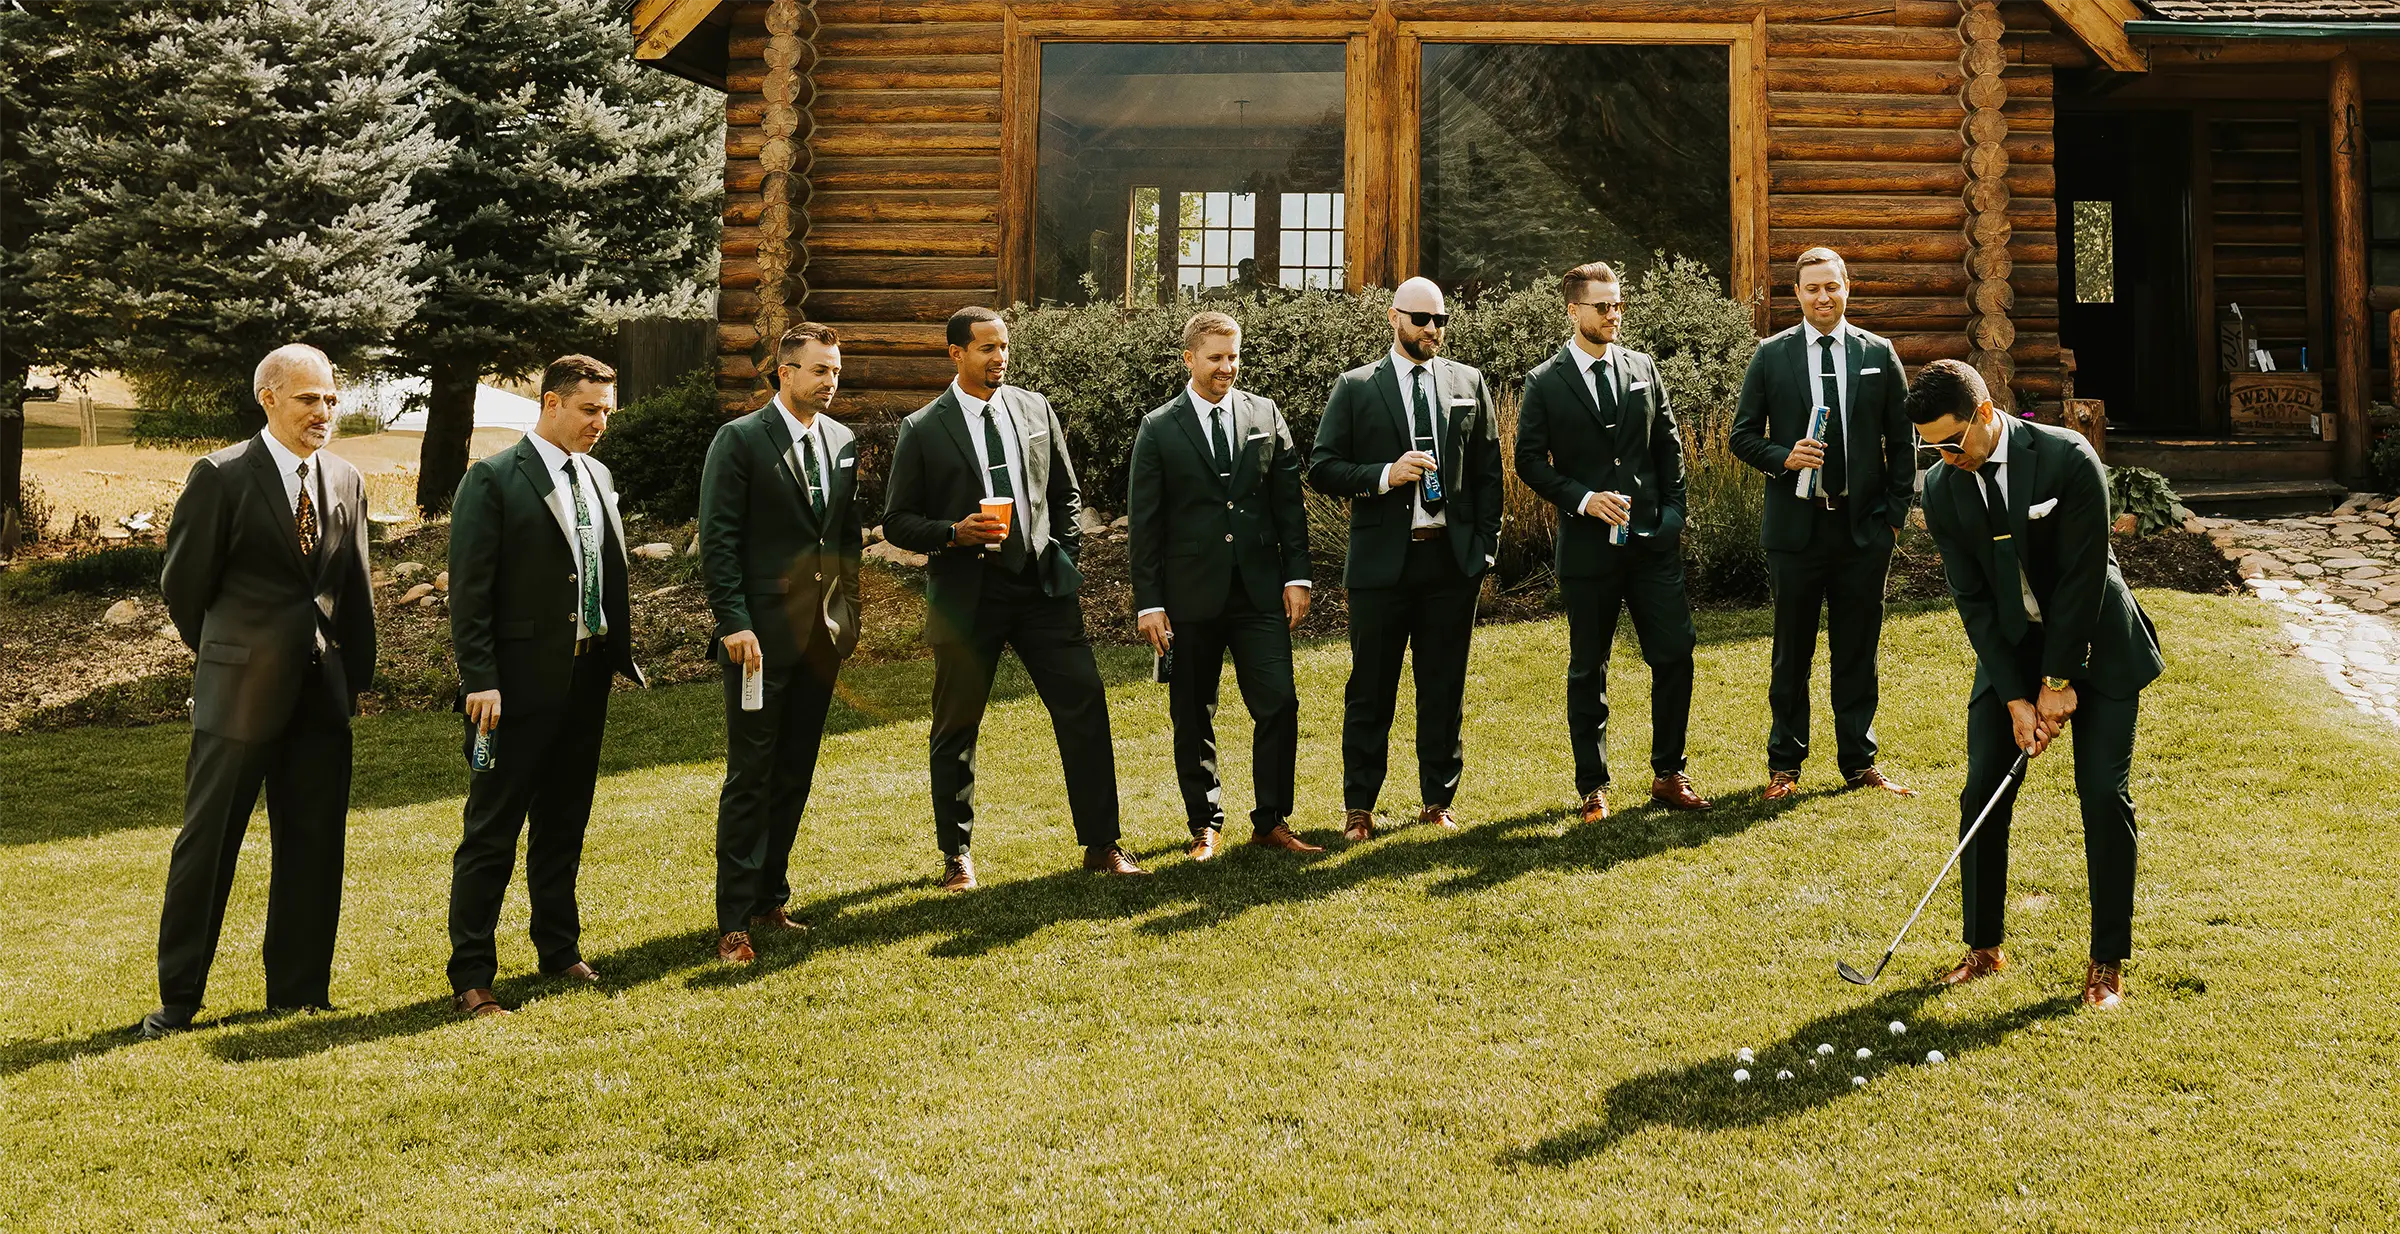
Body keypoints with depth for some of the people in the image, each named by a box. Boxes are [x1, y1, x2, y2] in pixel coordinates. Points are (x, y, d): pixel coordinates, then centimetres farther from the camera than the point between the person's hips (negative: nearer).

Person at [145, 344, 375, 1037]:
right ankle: (178, 997, 16)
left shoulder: (346, 482, 9)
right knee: (207, 841, 3)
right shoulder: (222, 477, -7)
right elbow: (183, 583, 0)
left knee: (314, 843, 9)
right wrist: (221, 656, 11)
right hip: (239, 691, -5)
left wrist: (358, 674, 16)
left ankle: (300, 991, 20)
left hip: (322, 692, 5)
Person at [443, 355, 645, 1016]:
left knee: (565, 824, 17)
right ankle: (470, 976, 7)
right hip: (520, 682, -6)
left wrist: (621, 654, 10)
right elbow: (469, 589, -12)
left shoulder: (598, 477, 12)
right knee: (492, 832, -1)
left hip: (587, 677, 7)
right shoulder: (493, 479, -9)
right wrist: (479, 680, -17)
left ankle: (559, 949, 30)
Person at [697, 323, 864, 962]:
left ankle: (771, 900, 24)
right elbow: (717, 539, -10)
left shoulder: (842, 441, 12)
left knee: (795, 775, 12)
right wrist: (734, 623, -16)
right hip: (761, 633, -6)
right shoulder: (740, 440, -6)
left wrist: (849, 614, 12)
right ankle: (735, 921, 4)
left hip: (822, 631, 6)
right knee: (750, 778, -2)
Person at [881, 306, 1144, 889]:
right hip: (966, 593, -2)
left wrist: (1064, 556, 6)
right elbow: (897, 520, -1)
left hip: (1043, 585, 3)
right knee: (956, 727, 7)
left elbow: (1066, 493, 17)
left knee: (1085, 710, -2)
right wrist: (954, 532, -16)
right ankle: (956, 853, 24)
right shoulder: (923, 429, -2)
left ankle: (1101, 844, 9)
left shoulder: (1036, 409, 9)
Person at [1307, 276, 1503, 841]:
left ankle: (1438, 800, 22)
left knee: (1445, 688, 9)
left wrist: (1485, 549, 4)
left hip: (1453, 559, 2)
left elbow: (1488, 472, 11)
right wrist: (1384, 475, -16)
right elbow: (1322, 468, -1)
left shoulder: (1469, 383, 10)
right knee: (1370, 688, 4)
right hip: (1382, 560, -2)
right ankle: (1359, 806, 14)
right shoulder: (1355, 388, 3)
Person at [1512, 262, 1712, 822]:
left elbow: (1669, 445, 13)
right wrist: (1583, 499, -14)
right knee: (1588, 670, 5)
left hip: (1652, 540, 3)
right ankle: (1592, 787, 16)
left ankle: (1668, 774, 16)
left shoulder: (1643, 368, 10)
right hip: (1588, 544, -3)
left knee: (1675, 653, 1)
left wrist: (1672, 513, 4)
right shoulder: (1545, 382, 0)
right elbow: (1530, 460, -3)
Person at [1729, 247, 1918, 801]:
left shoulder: (1879, 354, 6)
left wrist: (1895, 513, 2)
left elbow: (1901, 442, 8)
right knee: (1792, 651, 7)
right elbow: (1743, 434, 4)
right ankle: (1784, 763, 18)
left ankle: (1859, 761, 21)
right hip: (1796, 526, -1)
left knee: (1858, 650, 9)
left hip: (1864, 527, 1)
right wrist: (1783, 457, -15)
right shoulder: (1771, 355, 3)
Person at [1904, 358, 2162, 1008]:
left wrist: (2059, 681, -16)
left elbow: (2082, 577, -18)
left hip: (2095, 644, -3)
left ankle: (2108, 961, 8)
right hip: (2009, 650, 4)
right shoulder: (1943, 488, -8)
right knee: (1982, 793, -1)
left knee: (2104, 797, -6)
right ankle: (1983, 946, 14)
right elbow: (1972, 599, -7)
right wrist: (2016, 698, -12)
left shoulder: (2067, 458, -20)